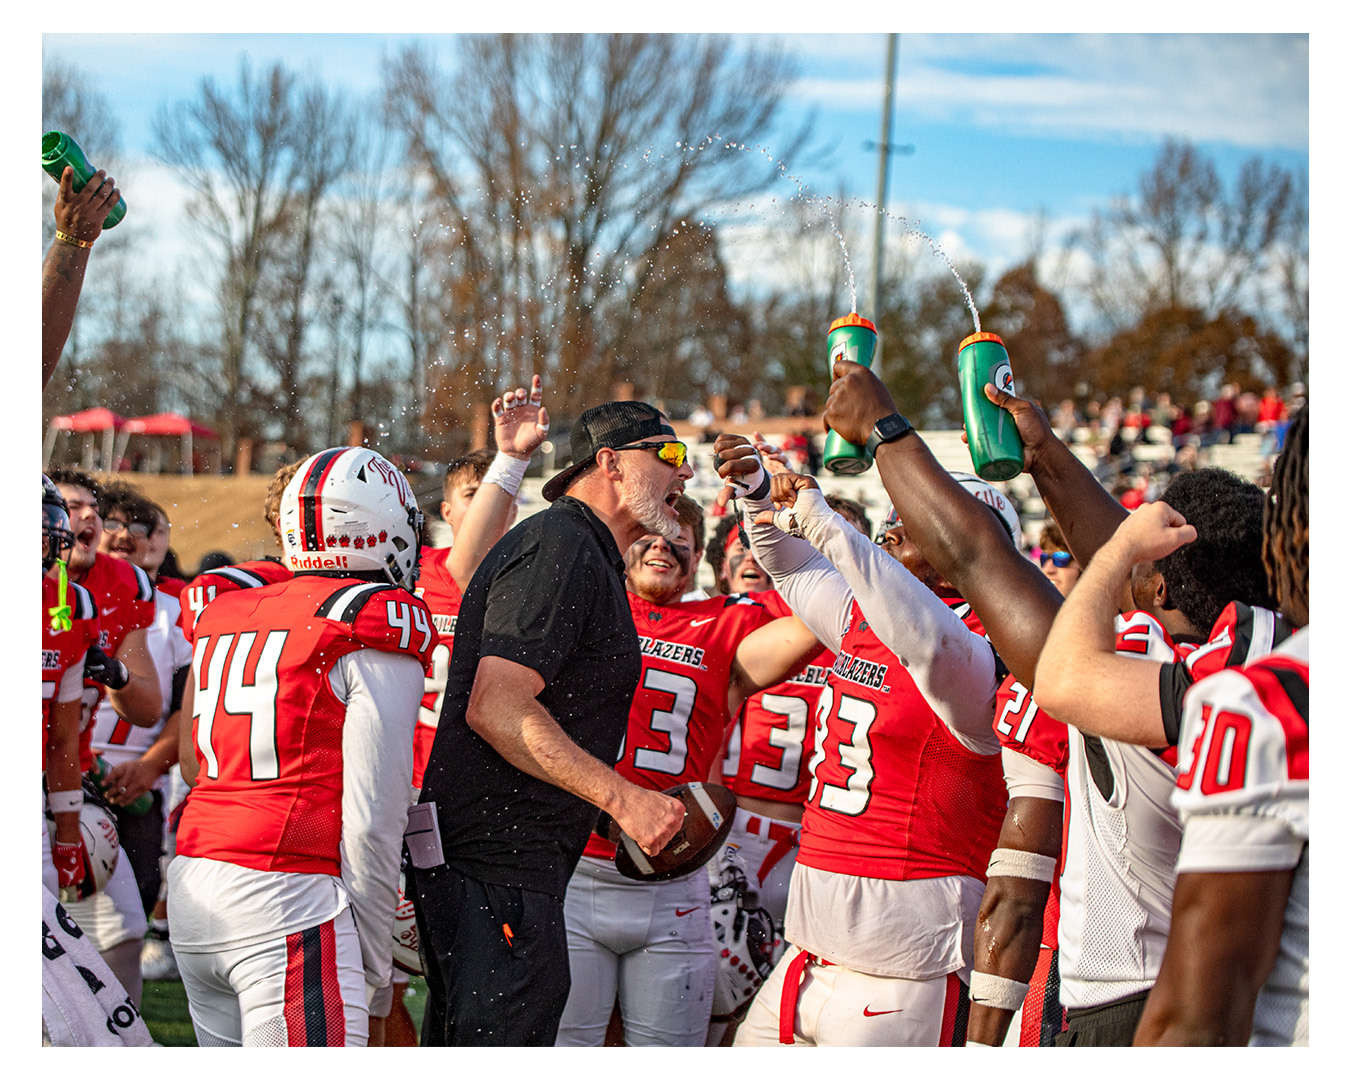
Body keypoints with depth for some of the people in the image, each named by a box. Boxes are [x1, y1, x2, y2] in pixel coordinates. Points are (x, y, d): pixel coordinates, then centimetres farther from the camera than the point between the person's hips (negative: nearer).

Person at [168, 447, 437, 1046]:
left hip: (190, 885, 8)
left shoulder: (225, 614, 14)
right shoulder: (378, 629, -7)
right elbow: (372, 813, -10)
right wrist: (373, 951, -1)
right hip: (287, 901, -8)